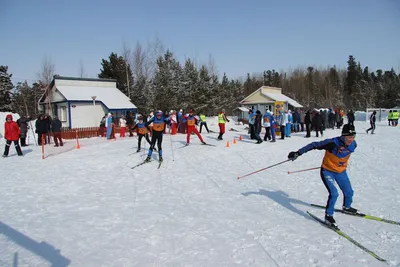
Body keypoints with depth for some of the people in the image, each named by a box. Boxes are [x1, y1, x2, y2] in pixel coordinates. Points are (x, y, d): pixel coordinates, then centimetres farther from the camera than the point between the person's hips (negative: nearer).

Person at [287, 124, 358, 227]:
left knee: (349, 192, 18)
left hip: (341, 172, 6)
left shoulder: (353, 144, -13)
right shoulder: (332, 143, -30)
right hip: (327, 171, -6)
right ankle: (328, 216, 1)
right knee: (334, 193, -18)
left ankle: (347, 207, 50)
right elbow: (314, 145, -27)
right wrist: (298, 153, -30)